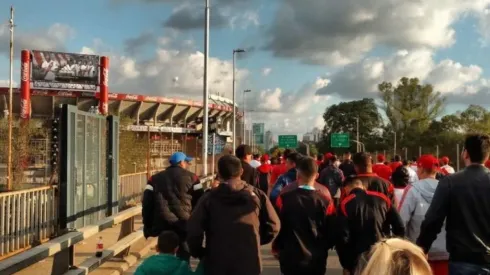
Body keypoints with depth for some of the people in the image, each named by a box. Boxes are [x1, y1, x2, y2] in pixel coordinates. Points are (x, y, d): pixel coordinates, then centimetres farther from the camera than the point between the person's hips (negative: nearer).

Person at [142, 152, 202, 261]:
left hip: (162, 224, 3)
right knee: (183, 257, 10)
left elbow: (147, 202, 7)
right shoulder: (191, 177, 5)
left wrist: (147, 226, 10)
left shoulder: (155, 178, 14)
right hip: (184, 224, -3)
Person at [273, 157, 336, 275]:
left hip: (291, 259, -1)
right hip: (316, 261, 1)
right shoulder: (326, 202, -7)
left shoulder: (284, 199, -10)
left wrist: (277, 247, 16)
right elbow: (331, 233, -1)